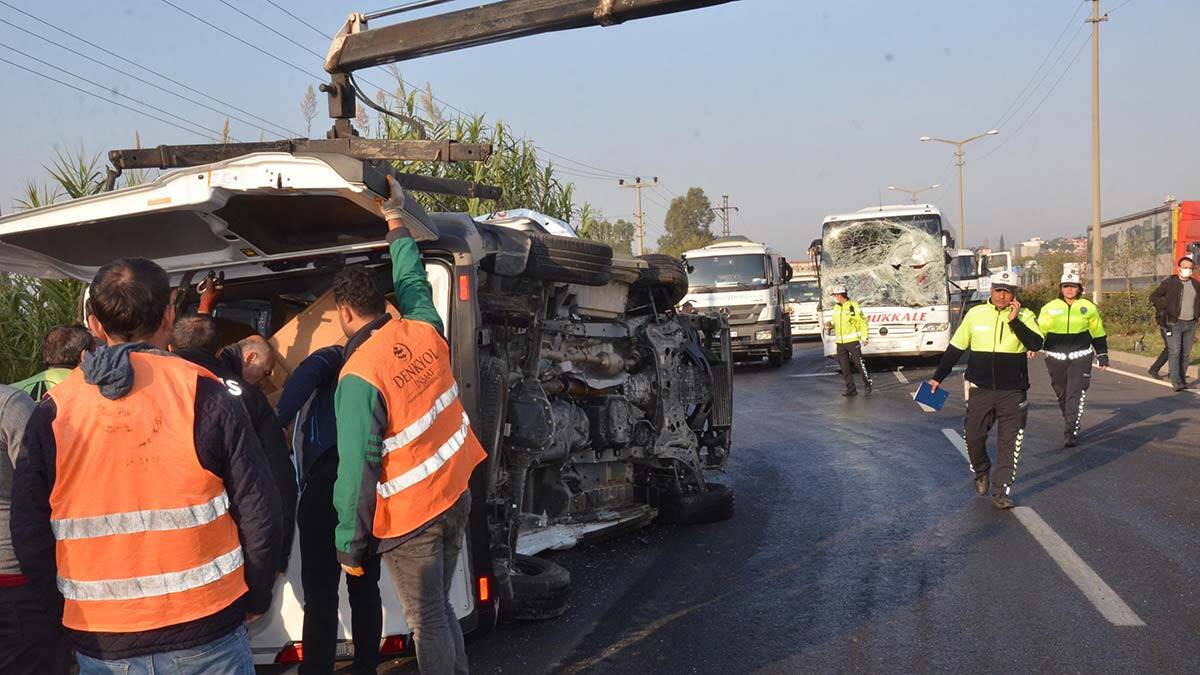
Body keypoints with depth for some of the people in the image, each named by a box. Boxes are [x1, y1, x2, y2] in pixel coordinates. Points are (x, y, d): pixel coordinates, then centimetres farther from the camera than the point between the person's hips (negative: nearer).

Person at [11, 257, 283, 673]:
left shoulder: (52, 412, -3)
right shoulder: (203, 394, -10)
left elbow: (29, 534, 0)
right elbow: (259, 514, -10)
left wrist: (72, 605, 16)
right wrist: (255, 599, 6)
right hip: (205, 636, -2)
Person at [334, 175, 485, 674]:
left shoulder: (358, 376, -20)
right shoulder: (424, 332, -3)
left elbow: (357, 468, -19)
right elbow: (412, 281, 19)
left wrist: (350, 545, -9)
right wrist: (396, 221, 33)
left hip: (408, 520, -7)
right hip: (454, 497, 7)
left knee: (427, 623, 6)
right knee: (439, 609, 21)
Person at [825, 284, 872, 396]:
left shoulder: (853, 306, -7)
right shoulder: (836, 308, 13)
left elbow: (862, 322, -5)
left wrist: (864, 337, -11)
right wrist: (830, 325, 1)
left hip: (853, 341, -6)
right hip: (840, 342, 6)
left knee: (859, 363, -5)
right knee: (844, 367, 5)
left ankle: (867, 384, 10)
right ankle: (851, 389, 12)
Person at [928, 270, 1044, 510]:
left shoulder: (1024, 316, -1)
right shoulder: (975, 314, 3)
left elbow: (1036, 344, -17)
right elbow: (955, 348, 10)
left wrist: (1013, 320, -22)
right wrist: (937, 377, 12)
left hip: (1013, 392, -1)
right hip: (980, 390, 1)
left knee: (1009, 443, -2)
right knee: (973, 438, 1)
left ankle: (1001, 493, 6)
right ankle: (981, 472, 31)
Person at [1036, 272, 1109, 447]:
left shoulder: (1088, 307, 4)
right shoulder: (1050, 308, 4)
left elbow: (1098, 333, 12)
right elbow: (1040, 330, 6)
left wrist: (1102, 356, 14)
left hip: (1080, 358, -2)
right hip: (1056, 358, 2)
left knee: (1076, 395, -10)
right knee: (1062, 395, 11)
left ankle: (1071, 432, -8)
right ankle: (1071, 423, 32)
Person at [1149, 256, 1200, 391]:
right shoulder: (1169, 283, -3)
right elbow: (1154, 297, 0)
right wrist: (1166, 309, -9)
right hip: (1174, 323, -5)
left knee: (1186, 354, 7)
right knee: (1174, 352, -11)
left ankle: (1182, 379, 15)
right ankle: (1176, 382, -14)